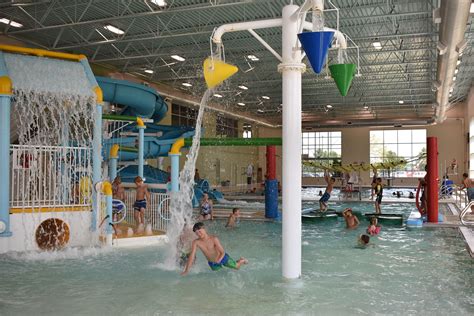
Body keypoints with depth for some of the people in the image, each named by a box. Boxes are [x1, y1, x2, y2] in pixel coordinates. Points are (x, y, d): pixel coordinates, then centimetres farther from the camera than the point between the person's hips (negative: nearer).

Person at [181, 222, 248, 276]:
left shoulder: (214, 239, -31)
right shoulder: (196, 242, -24)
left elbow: (223, 252, -26)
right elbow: (192, 256, -23)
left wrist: (219, 260, -46)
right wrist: (186, 270, -29)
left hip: (222, 258, -3)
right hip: (212, 263, 3)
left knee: (237, 267, 14)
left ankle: (241, 260, 48)